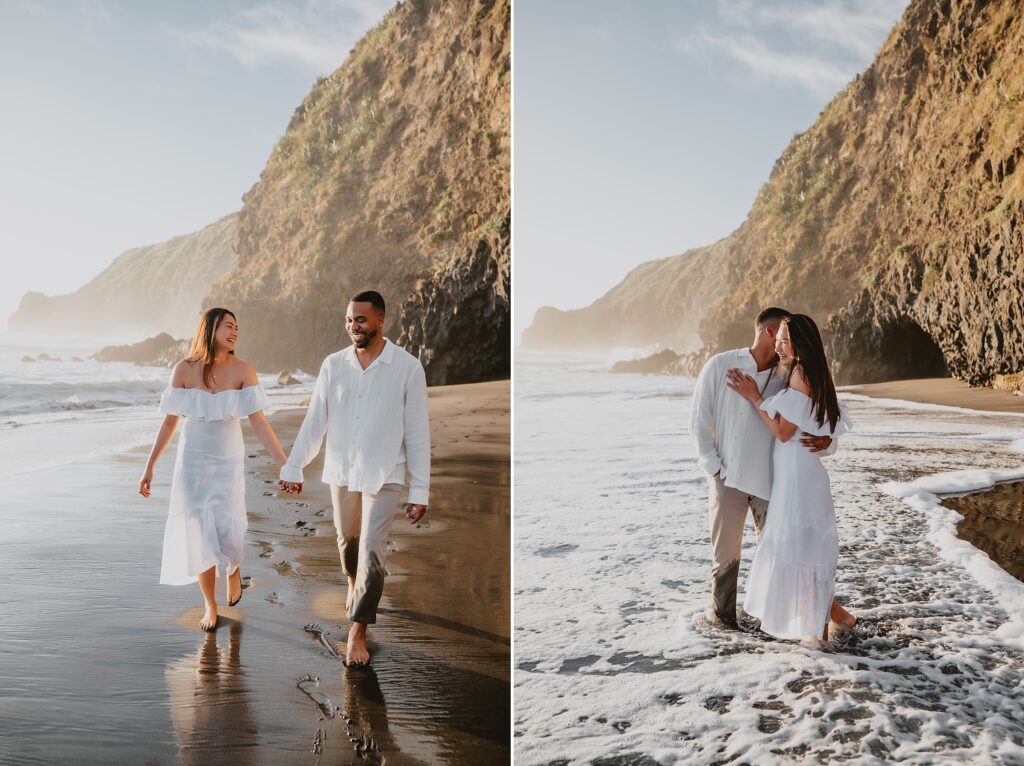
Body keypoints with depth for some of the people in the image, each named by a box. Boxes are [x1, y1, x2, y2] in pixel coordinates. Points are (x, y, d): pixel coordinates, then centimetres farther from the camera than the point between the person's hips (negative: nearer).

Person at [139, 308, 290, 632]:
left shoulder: (243, 370, -10)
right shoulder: (185, 369, -6)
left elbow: (259, 422, -13)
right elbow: (169, 422, 0)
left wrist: (285, 464, -20)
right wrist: (149, 467, 2)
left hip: (228, 462, -1)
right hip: (192, 460, 1)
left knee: (227, 535, -8)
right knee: (199, 536, 3)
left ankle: (233, 569, 29)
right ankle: (210, 604, 22)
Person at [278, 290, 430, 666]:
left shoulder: (407, 367, -11)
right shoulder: (333, 365, -1)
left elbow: (417, 432, -9)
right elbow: (314, 421, 2)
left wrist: (420, 491, -10)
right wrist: (293, 467, -3)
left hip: (383, 476, -3)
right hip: (341, 471, 4)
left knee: (372, 553, -8)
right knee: (348, 539, 20)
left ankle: (358, 630, 5)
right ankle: (354, 584, 49)